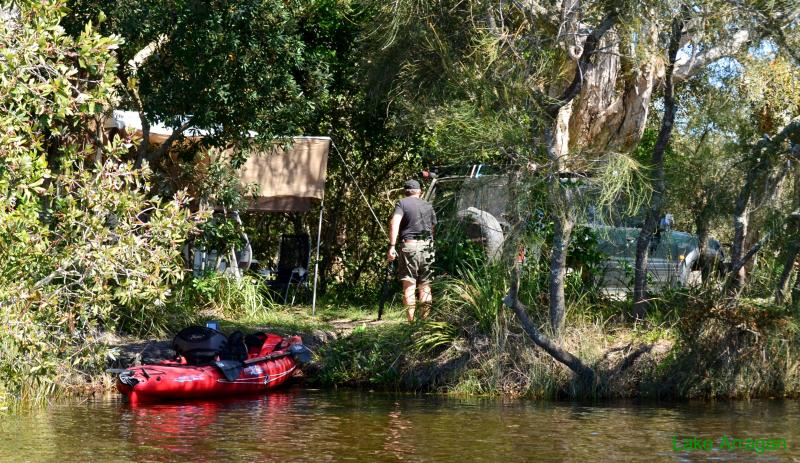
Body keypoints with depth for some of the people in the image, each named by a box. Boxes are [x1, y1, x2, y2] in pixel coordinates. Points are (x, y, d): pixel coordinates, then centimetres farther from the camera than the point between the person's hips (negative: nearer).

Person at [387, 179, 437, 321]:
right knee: (425, 286, 10)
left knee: (409, 286, -3)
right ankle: (424, 319, 9)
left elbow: (394, 223, -14)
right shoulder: (428, 206, 15)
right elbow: (433, 227, 15)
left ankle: (411, 321, -9)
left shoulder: (402, 203, 1)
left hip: (408, 246, -3)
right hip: (426, 246, 3)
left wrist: (391, 246, -19)